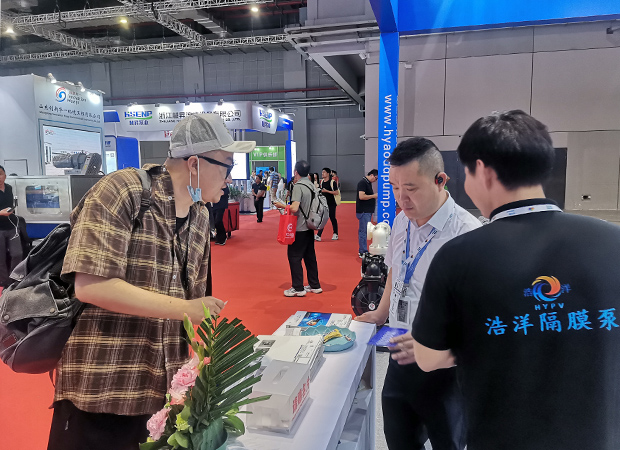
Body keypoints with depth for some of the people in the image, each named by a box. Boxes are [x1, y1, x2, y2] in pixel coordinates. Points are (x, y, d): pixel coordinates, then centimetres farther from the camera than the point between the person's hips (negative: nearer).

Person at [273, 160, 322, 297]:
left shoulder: (298, 187, -16)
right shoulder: (311, 185, 9)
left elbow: (294, 208, -26)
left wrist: (281, 205, -10)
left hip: (299, 229, -8)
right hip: (309, 227, 8)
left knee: (294, 257, 1)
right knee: (310, 256, 15)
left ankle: (298, 288, 6)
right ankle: (315, 285, 23)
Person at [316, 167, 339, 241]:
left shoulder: (332, 182, -10)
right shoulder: (322, 182, 10)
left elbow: (336, 192, -15)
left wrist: (327, 191, -21)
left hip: (331, 204, -5)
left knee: (333, 218, 5)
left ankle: (335, 234, 19)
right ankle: (318, 235, -2)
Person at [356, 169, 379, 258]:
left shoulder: (368, 183, 16)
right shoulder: (362, 182, -15)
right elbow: (361, 196, -24)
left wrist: (374, 196, 9)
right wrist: (373, 196, -14)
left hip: (368, 211, 10)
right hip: (363, 211, -10)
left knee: (363, 231, 14)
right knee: (363, 231, -8)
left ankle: (361, 251, 21)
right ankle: (363, 252, -5)